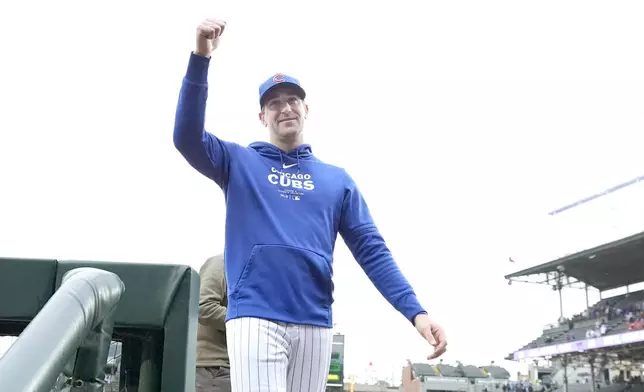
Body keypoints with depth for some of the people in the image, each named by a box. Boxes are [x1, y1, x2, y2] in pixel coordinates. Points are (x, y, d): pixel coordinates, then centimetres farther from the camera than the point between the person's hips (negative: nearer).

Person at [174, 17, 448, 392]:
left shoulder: (337, 179, 15)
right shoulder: (239, 162, 12)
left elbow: (372, 249, 8)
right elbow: (188, 136, -6)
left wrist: (415, 311, -5)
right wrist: (201, 58, -17)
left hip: (315, 324, 3)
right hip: (254, 316, -3)